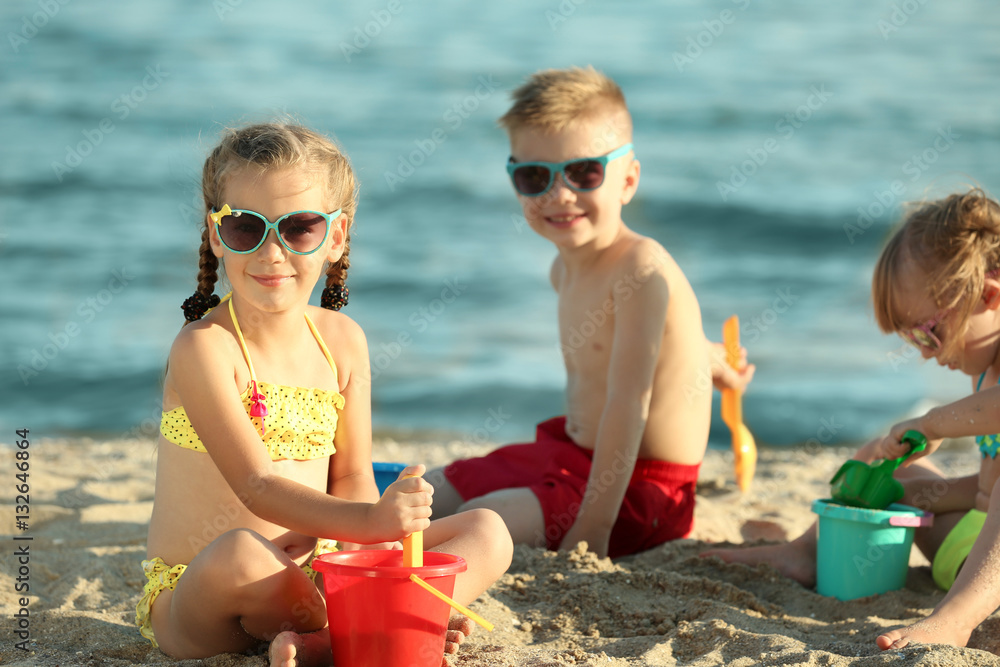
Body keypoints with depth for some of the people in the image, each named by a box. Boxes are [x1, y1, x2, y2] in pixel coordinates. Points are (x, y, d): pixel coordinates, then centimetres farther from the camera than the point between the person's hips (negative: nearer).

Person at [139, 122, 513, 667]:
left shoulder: (342, 341, 6)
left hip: (314, 574, 7)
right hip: (194, 606, -7)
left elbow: (353, 477, 6)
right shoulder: (205, 347, -14)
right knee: (241, 554, -42)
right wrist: (370, 521, -38)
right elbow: (257, 487, -23)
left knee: (488, 533, -5)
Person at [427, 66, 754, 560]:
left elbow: (628, 404, -26)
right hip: (568, 456, 9)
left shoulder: (641, 270, -22)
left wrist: (592, 525, -28)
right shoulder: (566, 269, 6)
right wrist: (708, 358, 46)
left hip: (633, 485, -9)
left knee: (479, 521, -27)